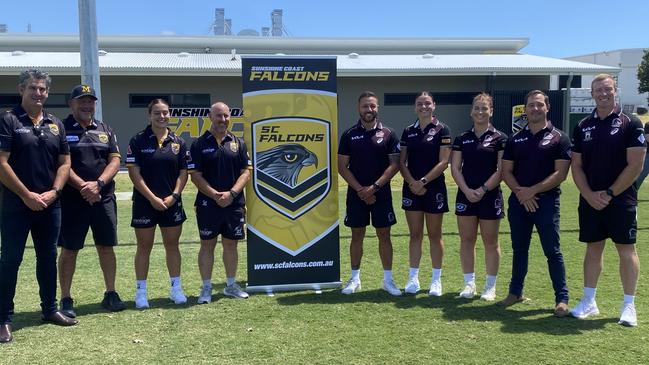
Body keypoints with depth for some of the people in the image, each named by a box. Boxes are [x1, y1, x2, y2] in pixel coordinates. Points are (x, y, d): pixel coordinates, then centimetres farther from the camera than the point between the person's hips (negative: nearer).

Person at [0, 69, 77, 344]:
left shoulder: (55, 125, 10)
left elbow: (64, 163, 10)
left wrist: (53, 192, -5)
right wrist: (27, 195, -14)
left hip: (49, 205, 5)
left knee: (48, 257, 13)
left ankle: (50, 309, 26)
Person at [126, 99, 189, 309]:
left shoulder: (178, 142, 5)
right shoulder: (138, 141, -3)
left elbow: (183, 172, 5)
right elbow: (134, 173, -8)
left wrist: (174, 195, -8)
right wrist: (153, 198, -14)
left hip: (172, 203, 3)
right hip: (145, 202, -2)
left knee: (172, 245, 10)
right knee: (144, 247, 5)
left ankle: (176, 288, 19)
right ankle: (141, 292, 15)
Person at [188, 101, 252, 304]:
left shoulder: (238, 143, 7)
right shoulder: (199, 144, 0)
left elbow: (246, 171, 2)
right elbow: (195, 175, -5)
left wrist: (231, 193, -12)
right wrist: (216, 195, -15)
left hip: (234, 203, 2)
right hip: (208, 203, -2)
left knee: (231, 244, 11)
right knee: (207, 245, 4)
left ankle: (231, 285, 24)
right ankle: (206, 288, 14)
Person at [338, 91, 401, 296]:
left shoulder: (388, 134, 0)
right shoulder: (349, 135, 2)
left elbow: (394, 164, -4)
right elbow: (342, 166, 0)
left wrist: (374, 187, -13)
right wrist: (360, 189, -10)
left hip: (381, 193, 0)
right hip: (356, 193, 1)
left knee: (384, 235, 4)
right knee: (357, 235, 7)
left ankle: (388, 279, 15)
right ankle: (355, 279, 18)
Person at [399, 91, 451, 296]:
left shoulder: (441, 130, -2)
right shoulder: (408, 131, 9)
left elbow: (444, 162, -9)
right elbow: (401, 162, 7)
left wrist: (423, 181, -15)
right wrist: (412, 182, -9)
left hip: (434, 188, -3)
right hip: (411, 188, 3)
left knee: (434, 235, 5)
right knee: (415, 235, 8)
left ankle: (436, 280, 14)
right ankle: (413, 278, 15)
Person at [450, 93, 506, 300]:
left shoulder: (499, 138, -1)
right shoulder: (462, 139, 7)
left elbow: (502, 169, -7)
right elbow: (455, 168, 2)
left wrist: (483, 189, -15)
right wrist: (467, 190, -11)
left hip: (490, 196, -3)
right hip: (465, 195, 3)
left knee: (490, 242, 4)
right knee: (466, 241, 7)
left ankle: (490, 286, 15)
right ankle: (469, 283, 17)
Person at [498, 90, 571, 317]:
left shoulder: (558, 138, -1)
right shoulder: (515, 139, 10)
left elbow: (560, 173, -9)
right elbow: (506, 171, 6)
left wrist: (533, 190, -16)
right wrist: (520, 192, -10)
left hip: (546, 201, -4)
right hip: (518, 202, 4)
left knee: (552, 251, -1)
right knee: (519, 249, 13)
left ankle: (562, 299, 8)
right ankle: (516, 292, 25)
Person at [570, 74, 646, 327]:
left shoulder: (630, 124, -4)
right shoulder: (583, 127, 7)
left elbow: (635, 166, -9)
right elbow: (576, 166, 6)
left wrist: (609, 193, -13)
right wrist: (590, 195, -7)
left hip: (621, 200, -3)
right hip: (590, 200, 4)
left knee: (626, 250, 2)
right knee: (593, 249, 11)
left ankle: (629, 305, 13)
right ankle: (589, 301, 19)